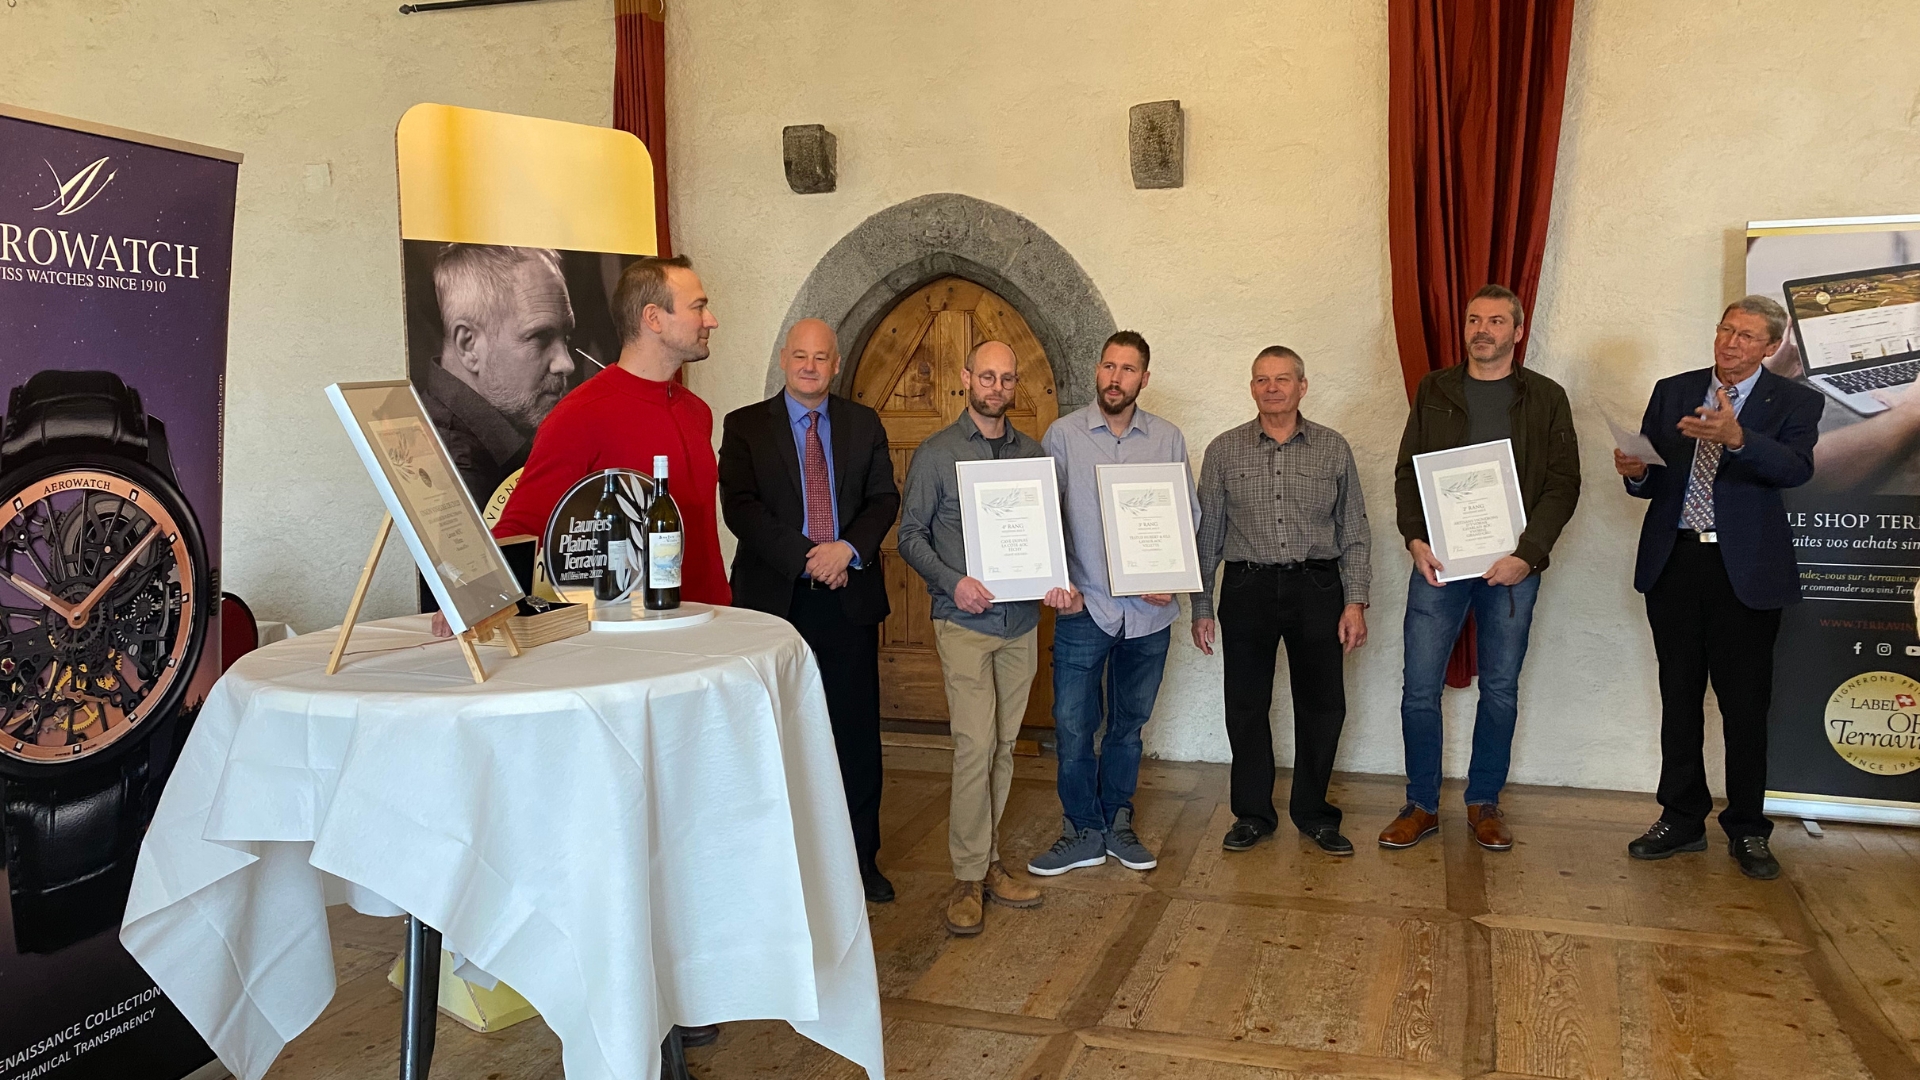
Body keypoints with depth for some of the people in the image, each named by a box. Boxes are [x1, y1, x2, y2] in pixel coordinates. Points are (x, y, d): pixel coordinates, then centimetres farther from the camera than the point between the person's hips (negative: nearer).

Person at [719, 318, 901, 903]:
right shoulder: (745, 426, 3)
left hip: (849, 597, 2)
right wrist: (806, 557, -16)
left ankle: (861, 855, 19)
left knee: (856, 731, 7)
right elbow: (739, 505, -8)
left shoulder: (864, 423, 11)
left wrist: (848, 548, -14)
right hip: (775, 597, -2)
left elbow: (884, 498, 5)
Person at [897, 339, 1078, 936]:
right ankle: (969, 876, 1)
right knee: (976, 744, -10)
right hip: (964, 619, -4)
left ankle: (987, 861, 20)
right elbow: (911, 534, -2)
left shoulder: (1032, 452, 11)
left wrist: (1060, 583, -6)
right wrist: (952, 581, -17)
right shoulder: (935, 453, -1)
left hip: (1022, 619, 4)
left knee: (1003, 745, 9)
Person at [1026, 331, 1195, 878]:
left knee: (1129, 723, 14)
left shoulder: (1168, 438, 4)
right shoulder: (1063, 434, -1)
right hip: (1083, 606, -2)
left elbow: (1189, 515, 8)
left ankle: (1116, 822, 30)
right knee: (1073, 725, 1)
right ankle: (1083, 832, 18)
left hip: (1149, 610, 2)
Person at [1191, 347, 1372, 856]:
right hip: (1247, 588, 0)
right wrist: (1201, 606, 4)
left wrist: (1356, 601, -1)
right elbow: (1206, 533, 6)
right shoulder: (1224, 450, 4)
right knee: (1246, 705, 6)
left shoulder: (1334, 448, 5)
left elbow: (1355, 532, 7)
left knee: (1322, 705, 5)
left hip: (1317, 587, 0)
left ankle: (1313, 813, 24)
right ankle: (1253, 814, 22)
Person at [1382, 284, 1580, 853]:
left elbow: (1563, 484, 1)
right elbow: (1407, 471, 7)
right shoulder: (1435, 391, 9)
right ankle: (1421, 805, 12)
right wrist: (1415, 539, -8)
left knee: (1501, 690, 8)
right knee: (1420, 688, -1)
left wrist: (1527, 554, -11)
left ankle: (1484, 804, 22)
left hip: (1512, 567, 0)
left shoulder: (1546, 399, 5)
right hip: (1438, 561, 0)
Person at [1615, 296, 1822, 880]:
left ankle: (1747, 831, 17)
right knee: (1679, 699, 10)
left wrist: (1737, 437, -35)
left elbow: (1797, 469, -18)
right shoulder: (1672, 391, 10)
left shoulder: (1794, 402, 1)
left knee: (1745, 705, 3)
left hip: (1745, 569, -3)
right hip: (1674, 563, 3)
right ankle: (1682, 820, 21)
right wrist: (1637, 473, -14)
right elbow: (1654, 480, 10)